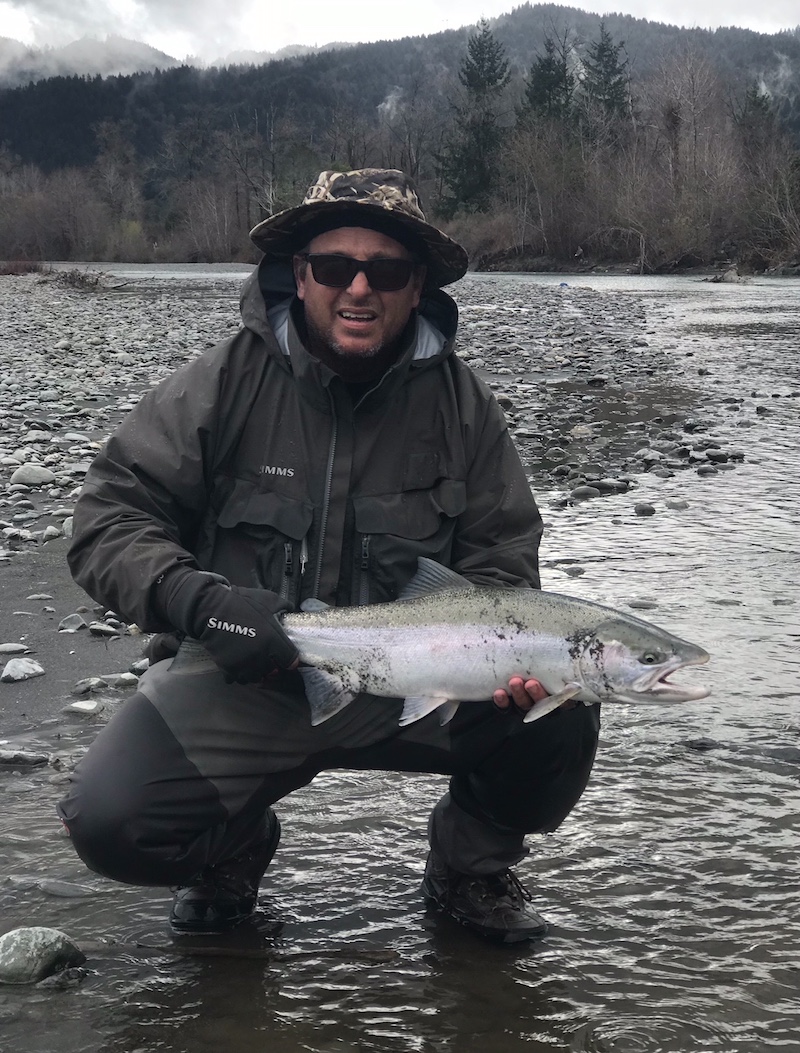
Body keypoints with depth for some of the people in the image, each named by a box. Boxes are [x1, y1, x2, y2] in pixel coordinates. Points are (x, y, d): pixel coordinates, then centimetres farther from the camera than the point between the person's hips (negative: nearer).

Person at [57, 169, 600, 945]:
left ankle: (470, 866, 12)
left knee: (559, 719, -22)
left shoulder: (460, 404, -1)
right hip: (243, 677, -1)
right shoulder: (225, 383, -7)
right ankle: (236, 843, 16)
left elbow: (501, 555, 3)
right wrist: (197, 600, -27)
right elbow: (110, 516, -8)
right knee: (108, 819, -23)